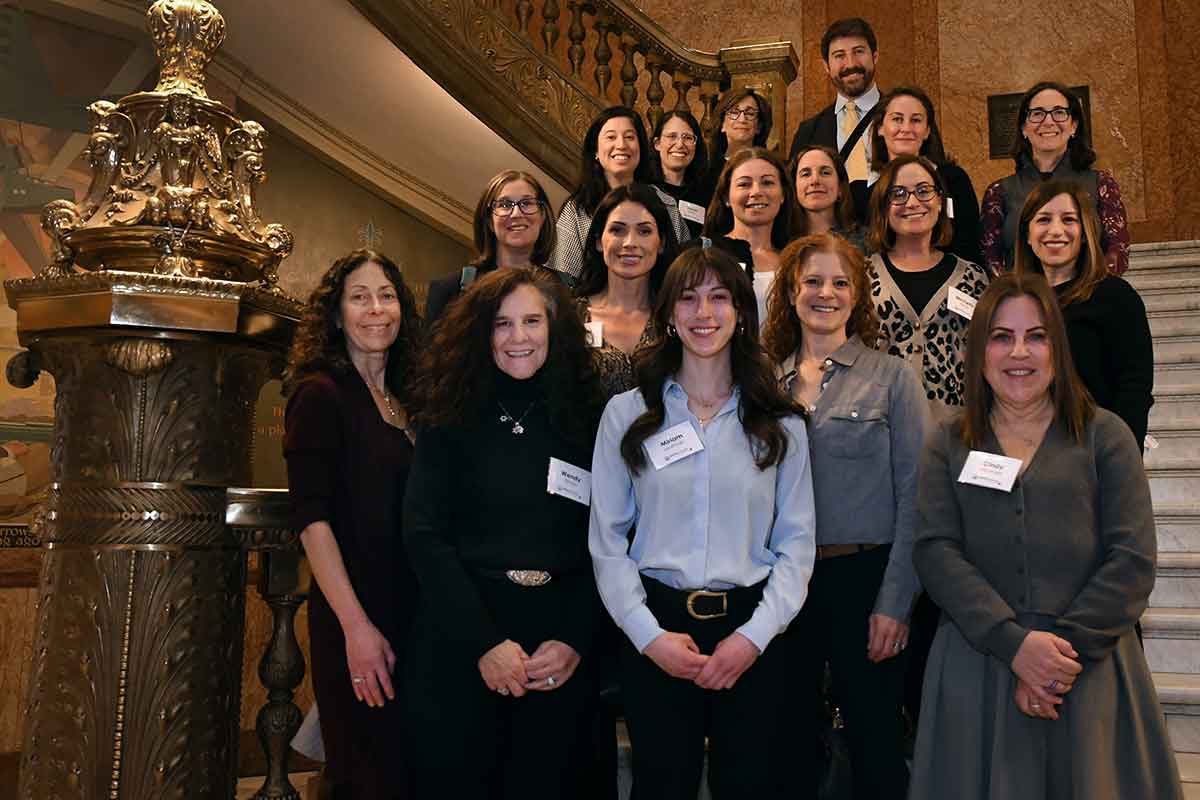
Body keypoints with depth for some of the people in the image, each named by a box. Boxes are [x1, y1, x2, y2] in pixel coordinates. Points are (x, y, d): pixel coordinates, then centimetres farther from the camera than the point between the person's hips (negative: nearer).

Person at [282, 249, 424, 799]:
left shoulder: (406, 400, 12)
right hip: (355, 621, -6)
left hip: (414, 614, 7)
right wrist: (356, 626, -20)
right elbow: (312, 519, -14)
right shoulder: (320, 394, -7)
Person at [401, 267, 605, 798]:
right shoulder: (451, 419, 2)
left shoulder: (585, 422, 6)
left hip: (562, 657, 2)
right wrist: (485, 642, -15)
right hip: (459, 643, -1)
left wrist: (575, 642, -10)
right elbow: (424, 536, -7)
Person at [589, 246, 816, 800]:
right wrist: (651, 636, -10)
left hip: (752, 630, 1)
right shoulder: (627, 413, 1)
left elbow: (797, 541, 1)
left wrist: (756, 635, -10)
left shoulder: (781, 422, 4)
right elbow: (607, 540, -1)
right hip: (656, 629, 0)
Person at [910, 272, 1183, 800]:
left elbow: (1133, 559, -4)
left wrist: (1066, 648, -14)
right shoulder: (949, 445, 7)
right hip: (976, 668, 1)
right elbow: (935, 552, -5)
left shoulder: (1105, 436, 4)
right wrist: (1014, 643, -17)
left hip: (1093, 669, 0)